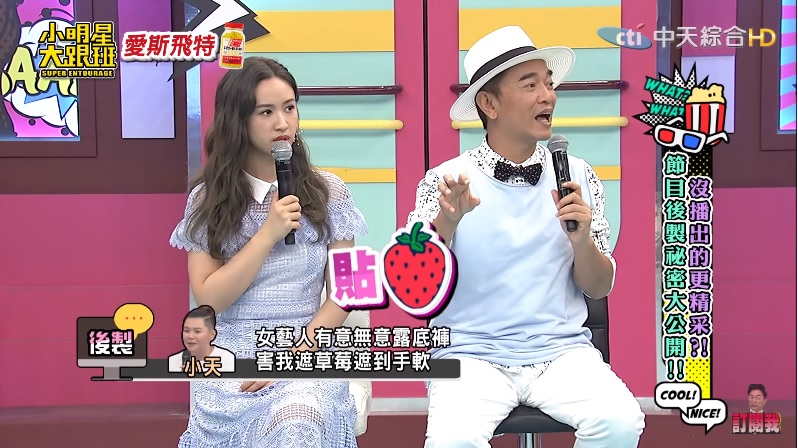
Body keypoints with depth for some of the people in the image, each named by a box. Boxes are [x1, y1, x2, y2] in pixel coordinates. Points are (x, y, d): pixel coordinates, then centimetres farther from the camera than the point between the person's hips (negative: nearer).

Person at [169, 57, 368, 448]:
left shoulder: (327, 192, 5)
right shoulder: (208, 199, 3)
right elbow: (208, 300, -5)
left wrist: (294, 355, -12)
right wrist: (268, 234, -14)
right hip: (230, 362, 0)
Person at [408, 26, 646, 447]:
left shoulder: (578, 176, 5)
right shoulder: (445, 180, -2)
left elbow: (599, 289, 8)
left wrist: (581, 240, -12)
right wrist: (447, 221, -23)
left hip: (561, 350, 3)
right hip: (472, 353, -2)